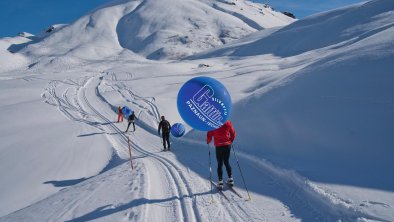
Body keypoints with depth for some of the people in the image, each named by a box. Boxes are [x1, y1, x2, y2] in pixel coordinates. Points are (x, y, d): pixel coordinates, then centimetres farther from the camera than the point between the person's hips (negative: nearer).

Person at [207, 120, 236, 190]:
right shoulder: (228, 123, -1)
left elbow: (209, 134, -6)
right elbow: (233, 133, 7)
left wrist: (208, 141, 14)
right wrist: (231, 141, 24)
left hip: (219, 146, -2)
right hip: (227, 145, 2)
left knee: (220, 164, 5)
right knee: (227, 162, 17)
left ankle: (220, 181, 1)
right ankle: (230, 179, 19)